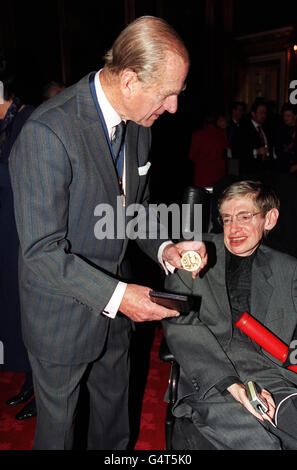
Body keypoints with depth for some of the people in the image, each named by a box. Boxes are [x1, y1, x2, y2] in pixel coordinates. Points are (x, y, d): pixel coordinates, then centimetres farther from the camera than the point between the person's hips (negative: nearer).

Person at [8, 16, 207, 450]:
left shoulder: (138, 125, -3)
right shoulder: (47, 132, -28)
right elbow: (42, 251, -27)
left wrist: (163, 249, -7)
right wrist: (116, 295, -29)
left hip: (116, 303, 7)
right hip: (63, 314, -6)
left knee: (114, 407, 28)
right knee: (58, 424, 20)